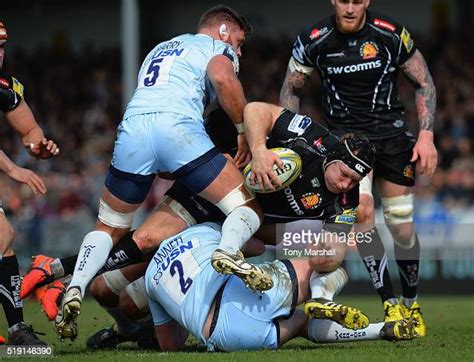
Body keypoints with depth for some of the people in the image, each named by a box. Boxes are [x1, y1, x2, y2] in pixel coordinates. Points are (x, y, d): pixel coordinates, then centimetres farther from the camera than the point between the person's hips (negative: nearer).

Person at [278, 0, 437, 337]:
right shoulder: (313, 40, -8)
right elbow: (291, 88, 7)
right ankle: (390, 305, -15)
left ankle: (411, 303, 21)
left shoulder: (391, 34, -10)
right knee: (362, 210, -23)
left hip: (391, 132, 0)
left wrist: (426, 135, -7)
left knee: (402, 224, -2)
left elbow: (424, 83, 1)